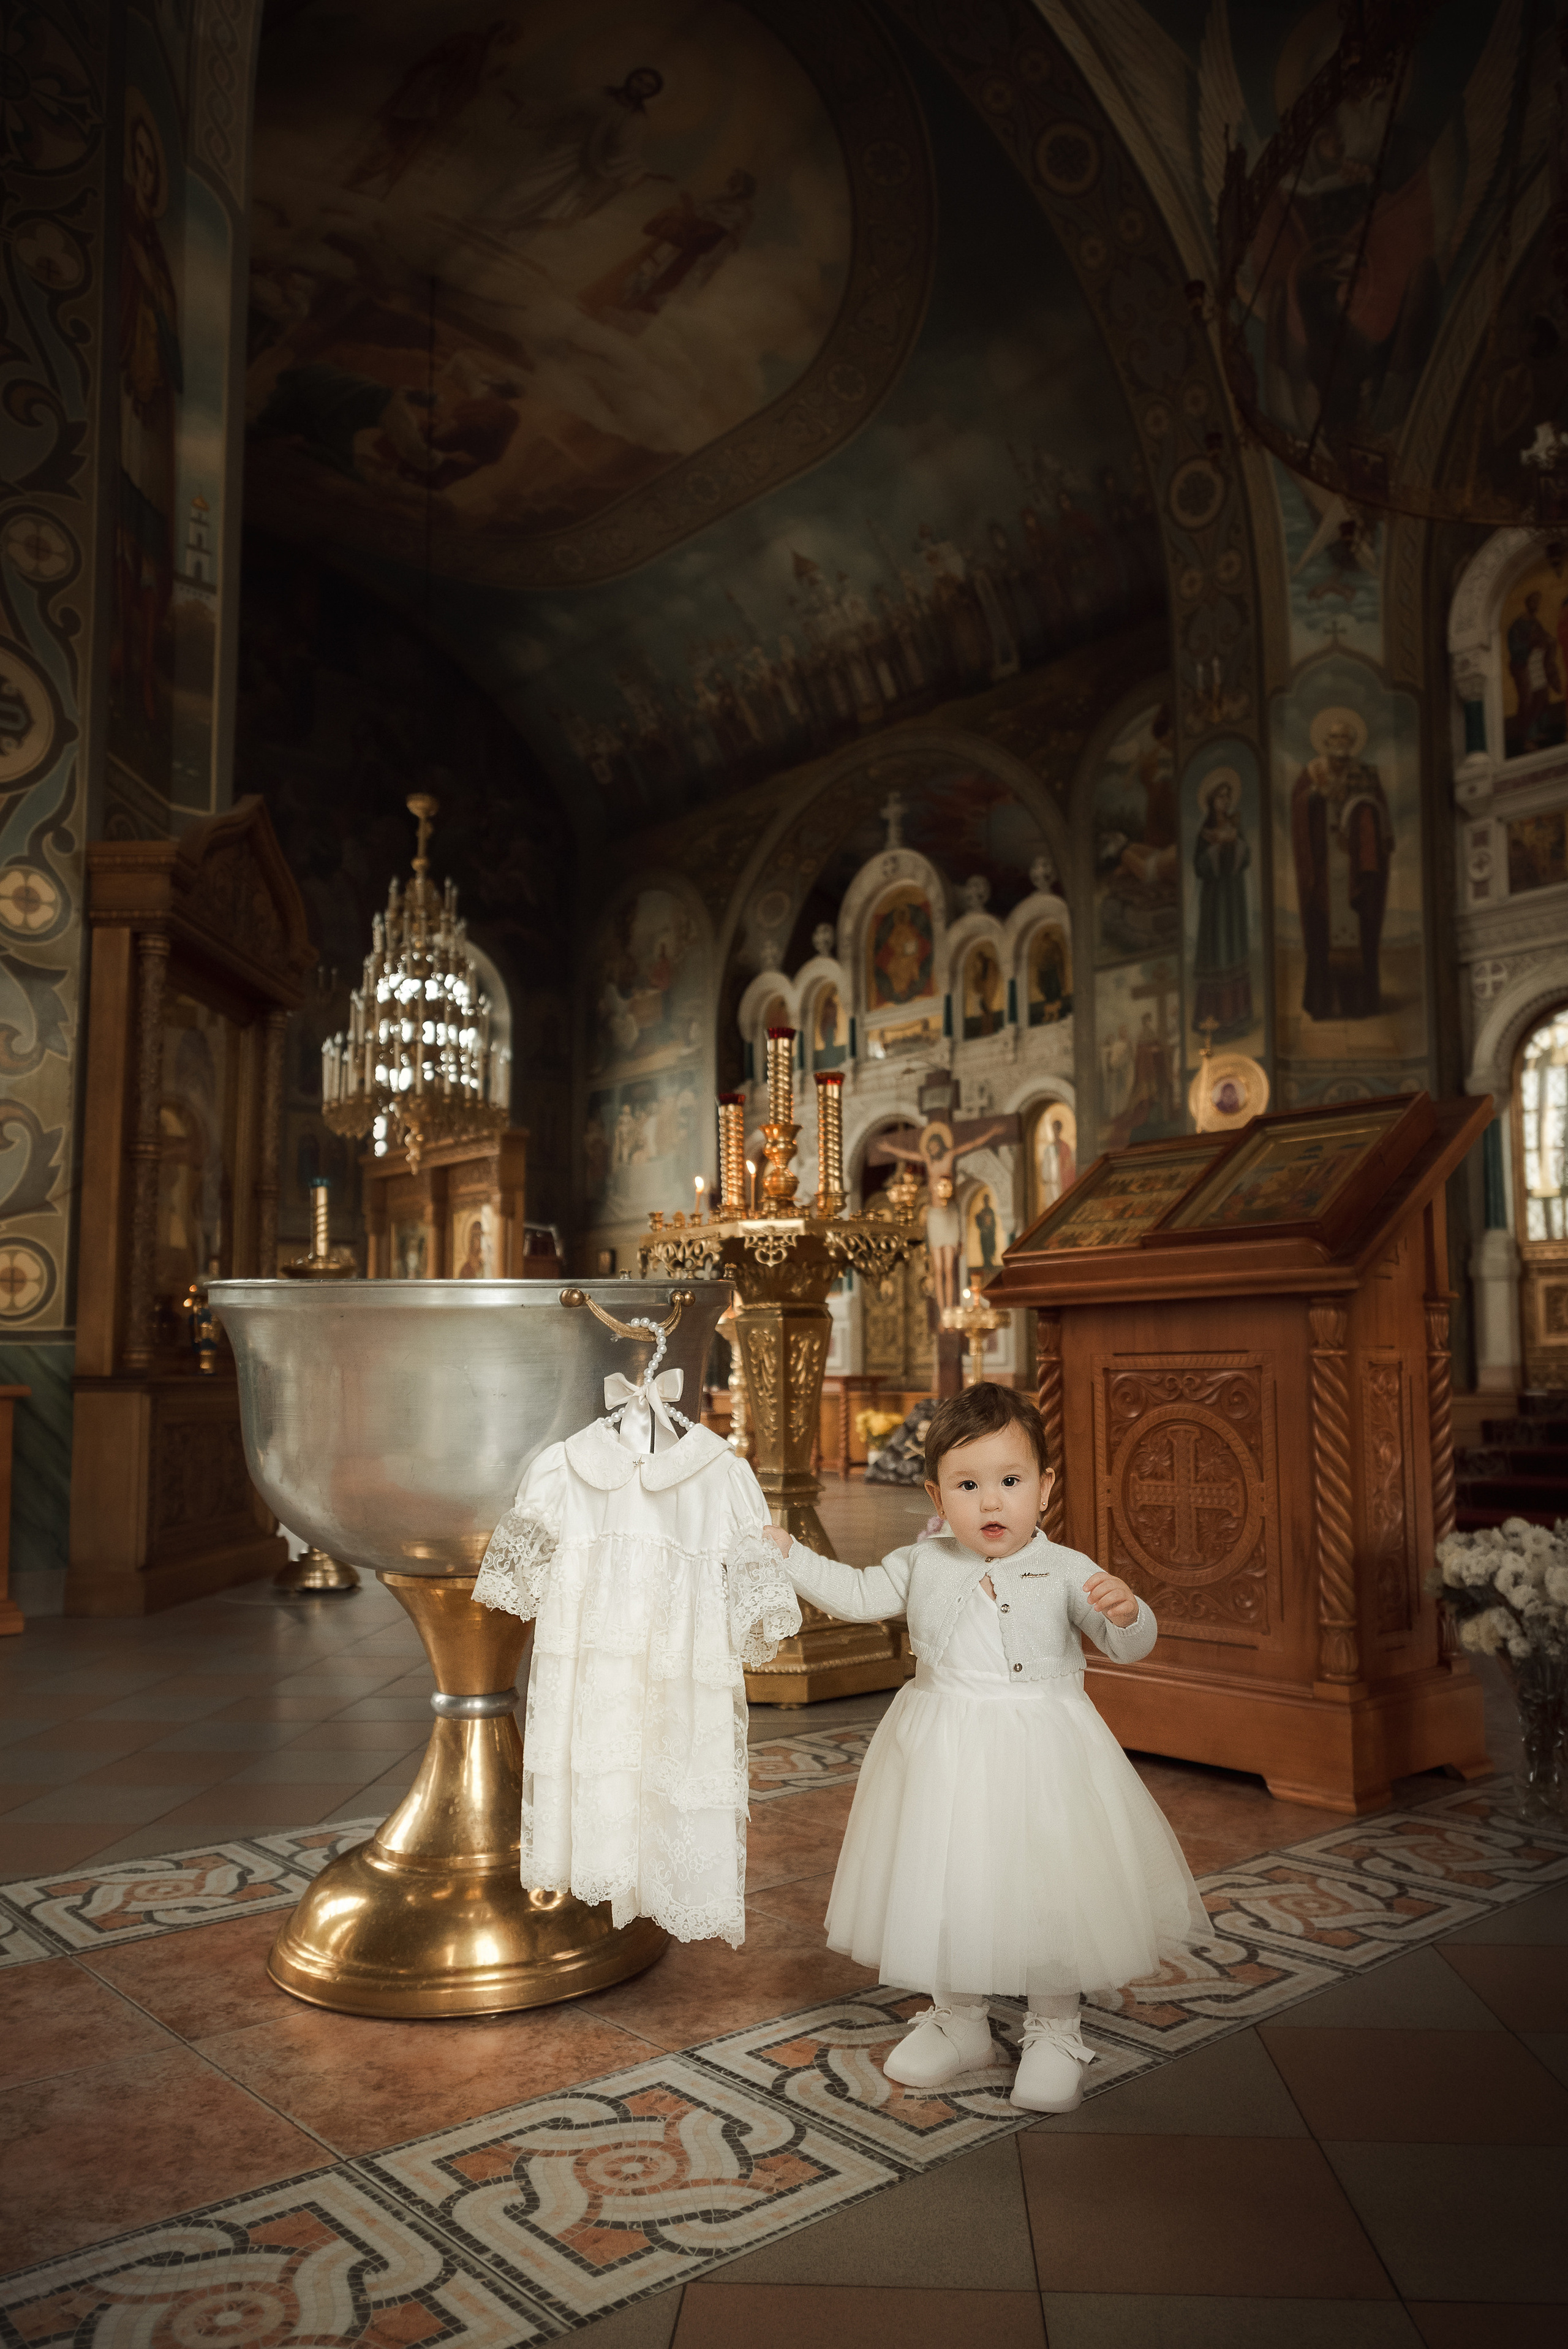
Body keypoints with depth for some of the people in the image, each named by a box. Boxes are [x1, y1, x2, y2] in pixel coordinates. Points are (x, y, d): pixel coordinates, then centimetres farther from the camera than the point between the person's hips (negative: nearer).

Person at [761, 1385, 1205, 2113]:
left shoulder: (1066, 1572, -10)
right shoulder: (920, 1564, -1)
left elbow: (1130, 1647, -13)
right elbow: (857, 1595, 10)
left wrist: (1125, 1611, -35)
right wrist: (786, 1553, 5)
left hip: (1039, 1753, -3)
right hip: (941, 1753, 3)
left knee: (1046, 1890, 5)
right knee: (944, 1886, 13)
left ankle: (1055, 2035, 29)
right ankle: (958, 2024, 36)